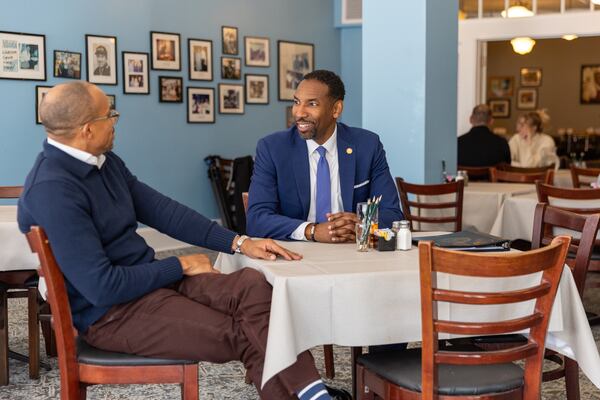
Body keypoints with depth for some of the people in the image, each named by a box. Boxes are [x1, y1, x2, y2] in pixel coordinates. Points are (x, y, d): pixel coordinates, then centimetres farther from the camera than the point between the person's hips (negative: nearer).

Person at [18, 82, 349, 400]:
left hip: (153, 279, 8)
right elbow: (103, 288, -24)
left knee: (253, 286, -17)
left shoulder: (106, 163, 7)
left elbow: (163, 211, 9)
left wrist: (239, 242, 1)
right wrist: (180, 266, -12)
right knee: (244, 336, -19)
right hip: (111, 312, -8)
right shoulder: (52, 191, -21)